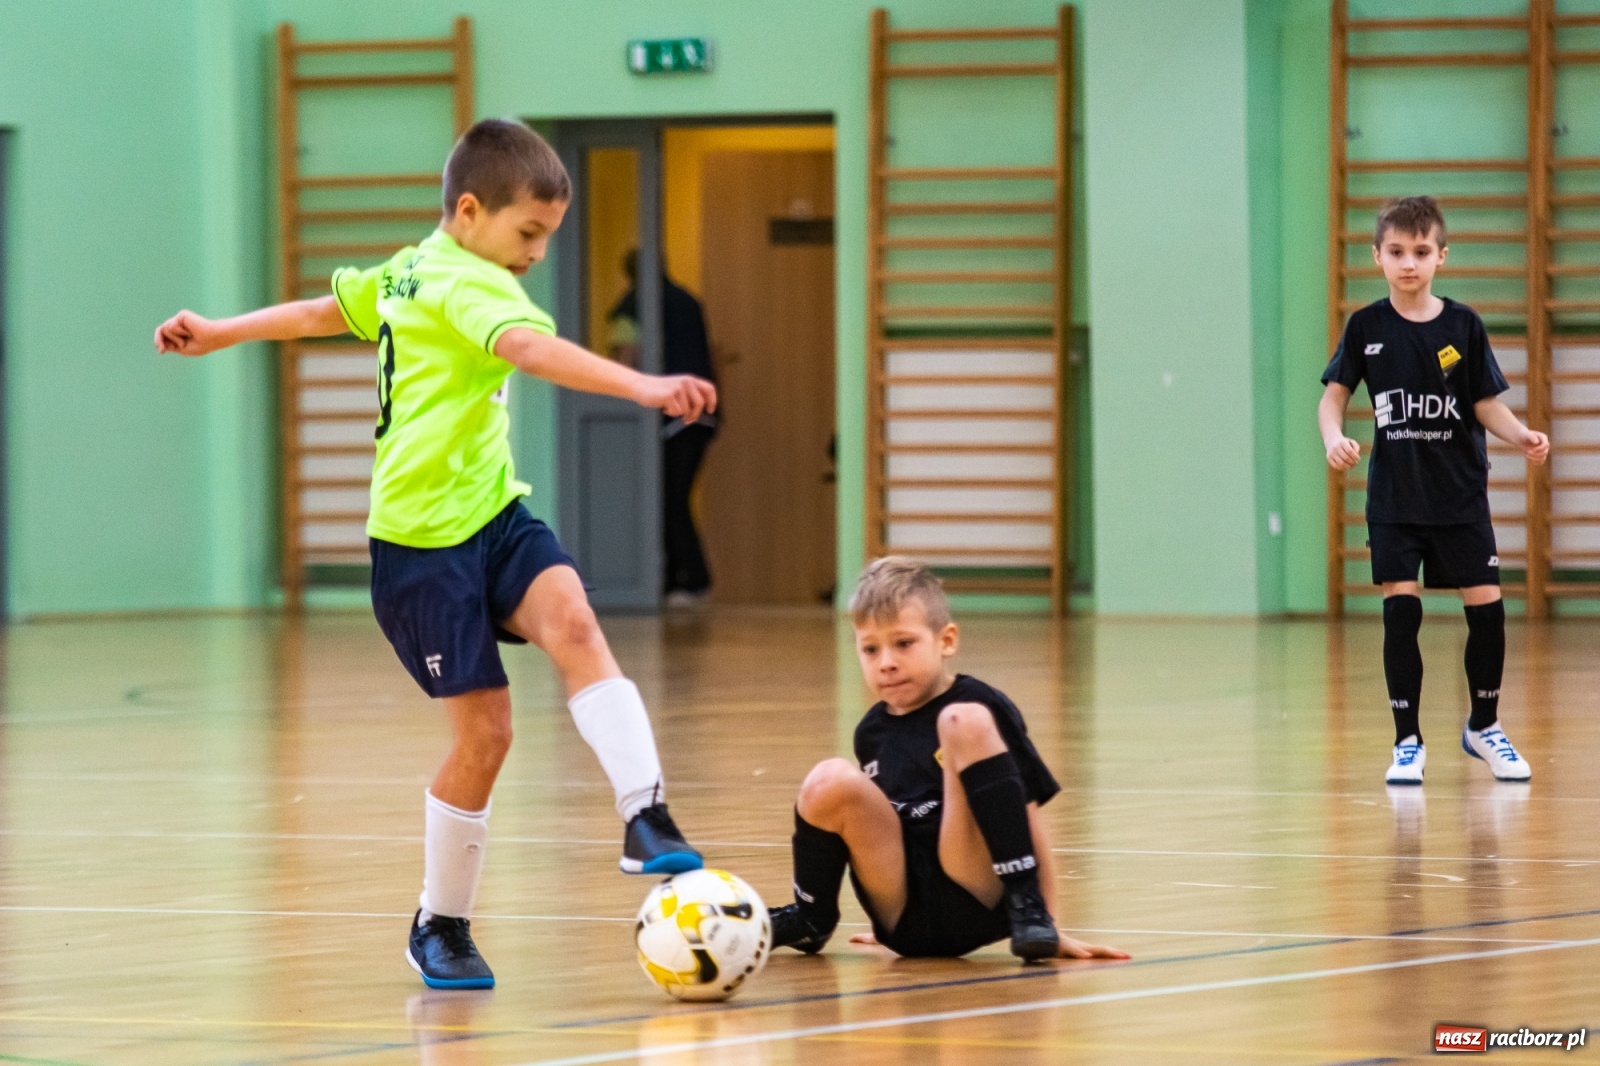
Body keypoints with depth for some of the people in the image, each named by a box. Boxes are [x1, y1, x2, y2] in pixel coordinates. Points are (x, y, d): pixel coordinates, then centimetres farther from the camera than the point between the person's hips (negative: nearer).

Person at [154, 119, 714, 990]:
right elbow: (534, 350, -34)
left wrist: (217, 333, 42)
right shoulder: (465, 284, -15)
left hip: (491, 513, 8)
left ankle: (644, 815, -33)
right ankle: (440, 926, 12)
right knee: (484, 730, -6)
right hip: (424, 540, -8)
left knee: (570, 621, -20)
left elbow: (323, 310, 28)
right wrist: (643, 387, -46)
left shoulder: (408, 272, 14)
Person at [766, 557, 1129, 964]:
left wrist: (1043, 919, -3)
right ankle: (809, 920, 5)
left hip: (972, 903, -4)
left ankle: (1025, 903, -22)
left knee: (964, 722, -21)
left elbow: (1026, 817, -1)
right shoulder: (872, 732, 14)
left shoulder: (982, 707, -1)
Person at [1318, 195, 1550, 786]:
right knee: (1401, 611, -6)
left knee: (1486, 608, 0)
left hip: (1460, 496, 0)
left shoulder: (1463, 326, -2)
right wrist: (1334, 438, -16)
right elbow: (1334, 394, 4)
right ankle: (1408, 743, 5)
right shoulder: (1366, 327, -1)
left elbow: (1487, 404, 0)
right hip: (1394, 499, 0)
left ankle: (1483, 727, 21)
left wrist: (1522, 436, -18)